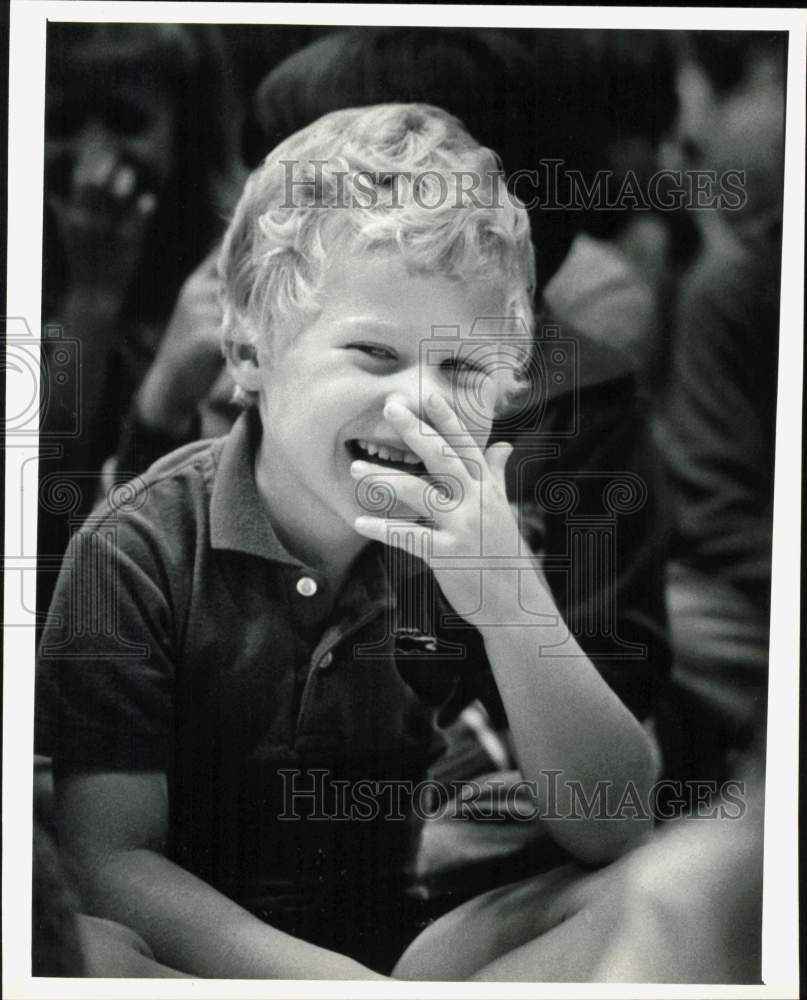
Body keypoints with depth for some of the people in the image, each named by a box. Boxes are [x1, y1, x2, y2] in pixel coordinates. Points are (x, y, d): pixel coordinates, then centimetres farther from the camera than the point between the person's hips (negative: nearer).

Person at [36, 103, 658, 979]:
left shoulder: (469, 541, -5)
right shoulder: (140, 553, -14)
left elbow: (613, 833, -10)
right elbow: (109, 863, -14)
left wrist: (509, 597, -24)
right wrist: (332, 975, -25)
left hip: (423, 949, 3)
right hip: (199, 963, -2)